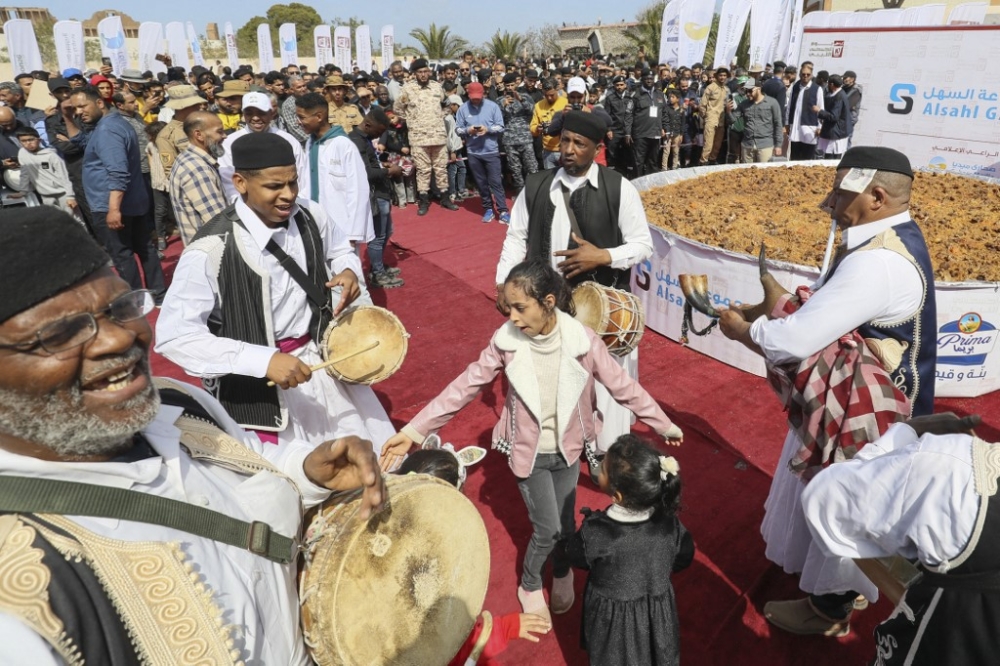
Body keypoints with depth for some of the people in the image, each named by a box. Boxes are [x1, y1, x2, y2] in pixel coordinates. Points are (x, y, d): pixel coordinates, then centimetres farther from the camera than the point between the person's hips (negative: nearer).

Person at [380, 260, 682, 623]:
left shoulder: (582, 340, -20)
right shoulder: (506, 341, -19)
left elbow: (623, 386, -9)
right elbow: (465, 386, -14)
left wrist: (664, 425, -1)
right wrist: (414, 430, -16)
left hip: (568, 450, 1)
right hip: (529, 453, -1)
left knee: (565, 525, 15)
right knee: (547, 530, 4)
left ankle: (563, 573, 50)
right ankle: (530, 586, 37)